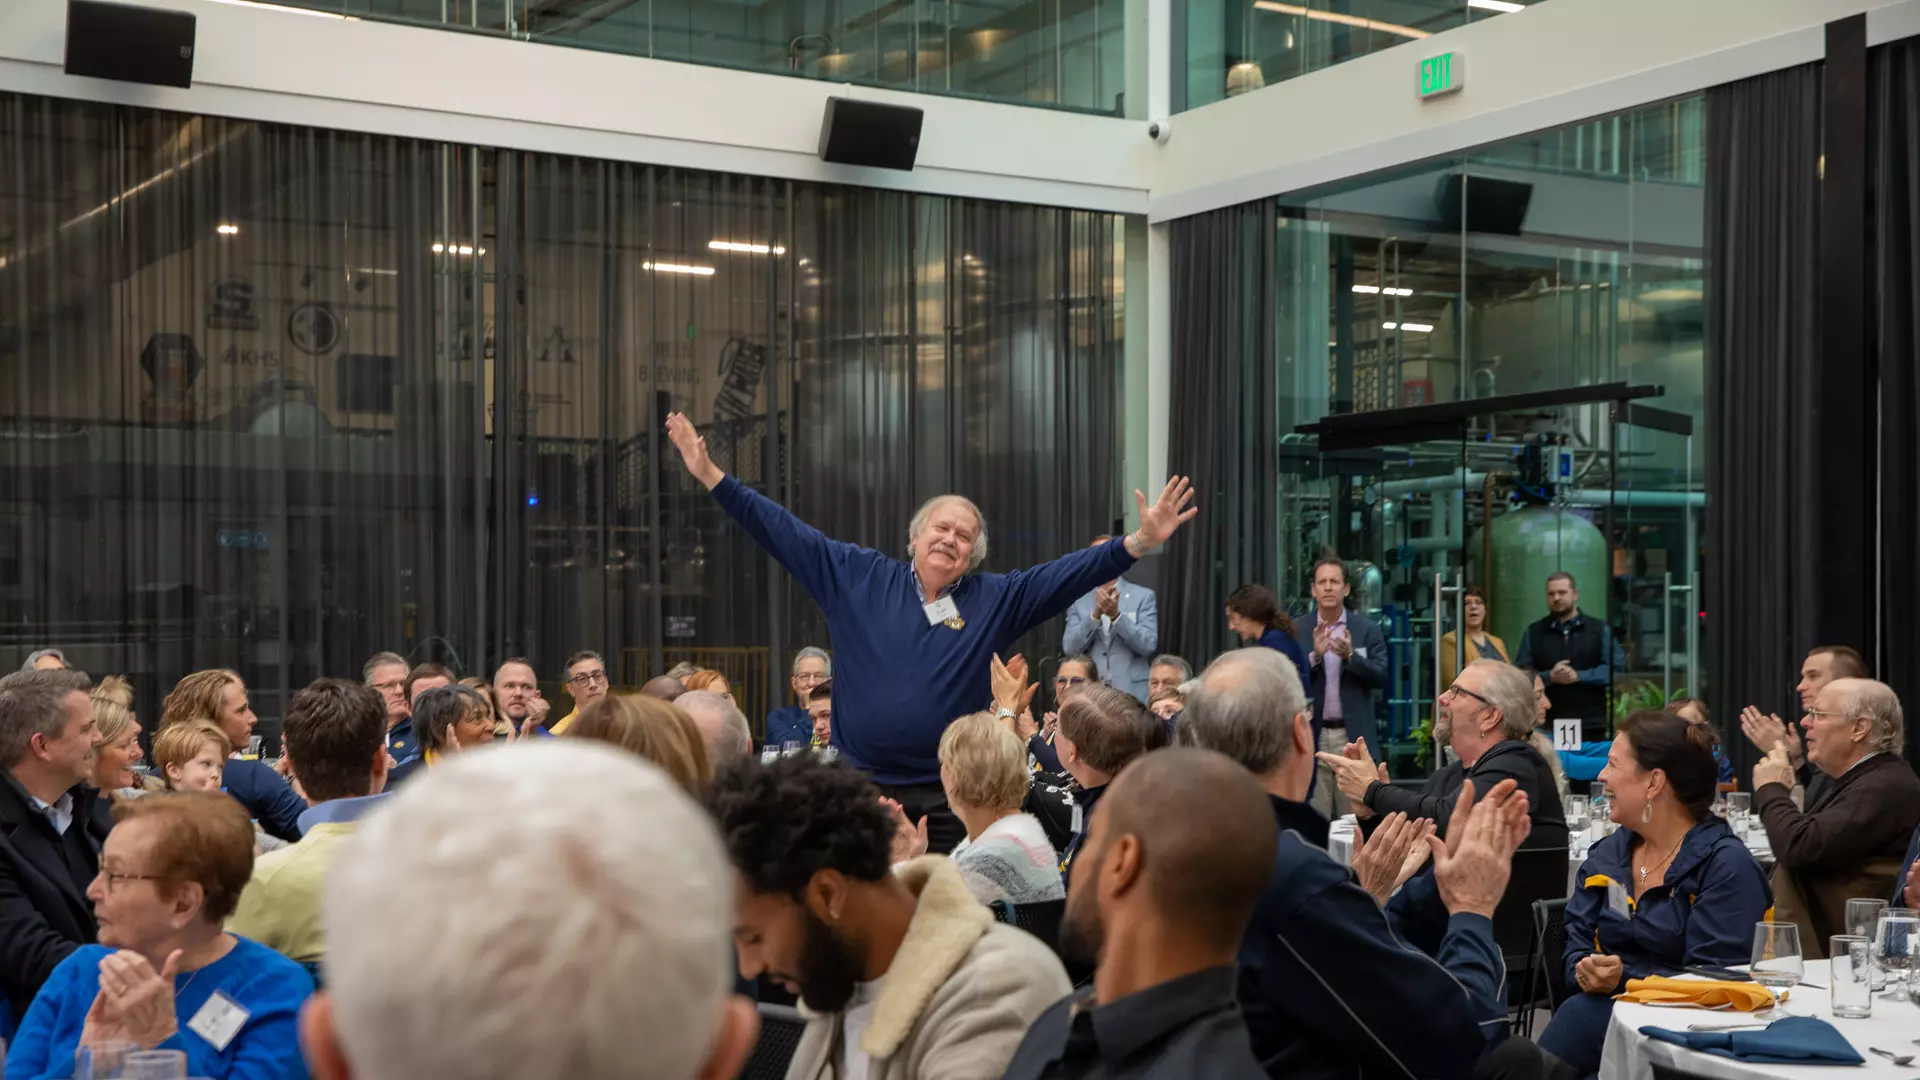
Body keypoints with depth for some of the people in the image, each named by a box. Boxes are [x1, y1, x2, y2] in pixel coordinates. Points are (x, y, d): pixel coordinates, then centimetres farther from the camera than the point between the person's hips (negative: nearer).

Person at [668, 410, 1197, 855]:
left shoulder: (997, 599, 5)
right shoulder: (857, 576, 5)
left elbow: (1069, 574, -1)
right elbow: (784, 533, 5)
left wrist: (1140, 542, -13)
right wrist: (710, 475, 2)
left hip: (946, 799, 0)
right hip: (858, 787, 0)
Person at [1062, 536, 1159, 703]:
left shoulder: (1143, 596, 3)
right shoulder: (1078, 601, 8)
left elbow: (1148, 645, -7)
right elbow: (1069, 648, -2)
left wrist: (1116, 615, -18)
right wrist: (1096, 614, -14)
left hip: (1133, 693, -1)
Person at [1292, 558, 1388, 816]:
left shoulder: (1368, 629, 3)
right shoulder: (1297, 630, 4)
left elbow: (1381, 677, -3)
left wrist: (1350, 656, -18)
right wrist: (1314, 655, -18)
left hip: (1353, 735, 0)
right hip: (1312, 736, 0)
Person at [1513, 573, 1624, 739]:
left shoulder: (1600, 630, 8)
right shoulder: (1533, 633, 11)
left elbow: (1617, 668, -3)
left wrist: (1579, 676, -14)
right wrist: (1550, 676, -15)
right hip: (1546, 725, 0)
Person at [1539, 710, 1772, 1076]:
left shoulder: (1726, 865, -6)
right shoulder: (1606, 856, 15)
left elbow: (1712, 978, -13)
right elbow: (1576, 945, 8)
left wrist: (1626, 978, -23)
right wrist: (1584, 970, -15)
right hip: (1603, 1009, 5)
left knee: (1581, 1016, -33)